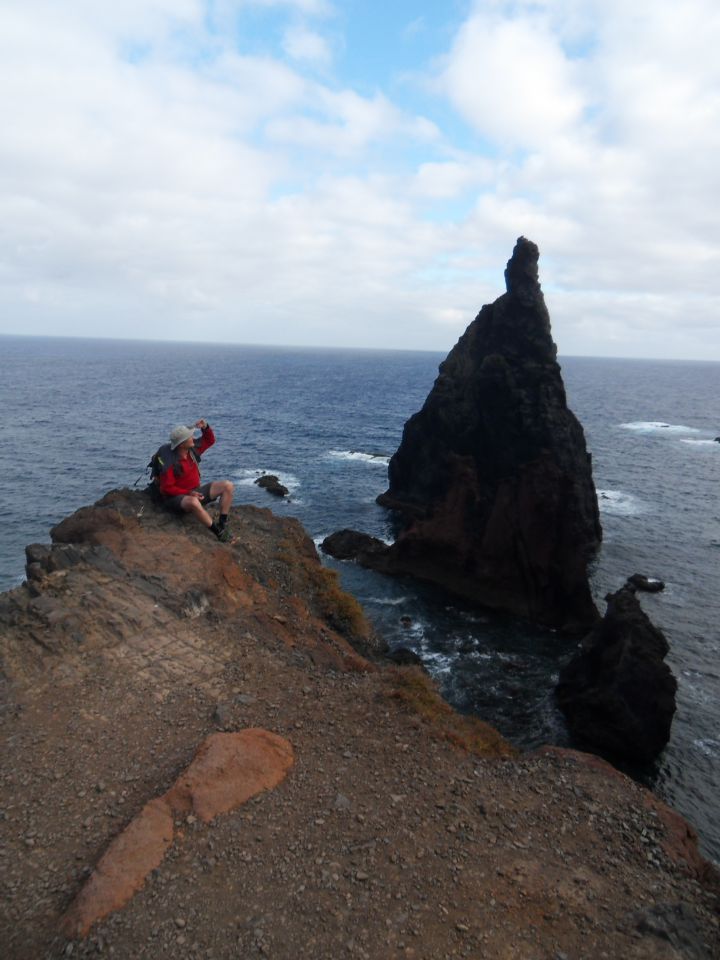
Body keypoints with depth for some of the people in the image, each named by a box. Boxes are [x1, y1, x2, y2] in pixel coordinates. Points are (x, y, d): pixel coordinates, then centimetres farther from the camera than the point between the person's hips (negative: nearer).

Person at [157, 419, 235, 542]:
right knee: (193, 503, -45)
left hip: (196, 491, 8)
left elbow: (209, 440, 12)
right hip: (178, 497, -8)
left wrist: (205, 427, -9)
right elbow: (166, 488, -18)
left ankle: (222, 524, -12)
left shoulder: (193, 449, -1)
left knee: (227, 486, -8)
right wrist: (188, 493, -25)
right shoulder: (170, 464, -22)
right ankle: (219, 533, -31)